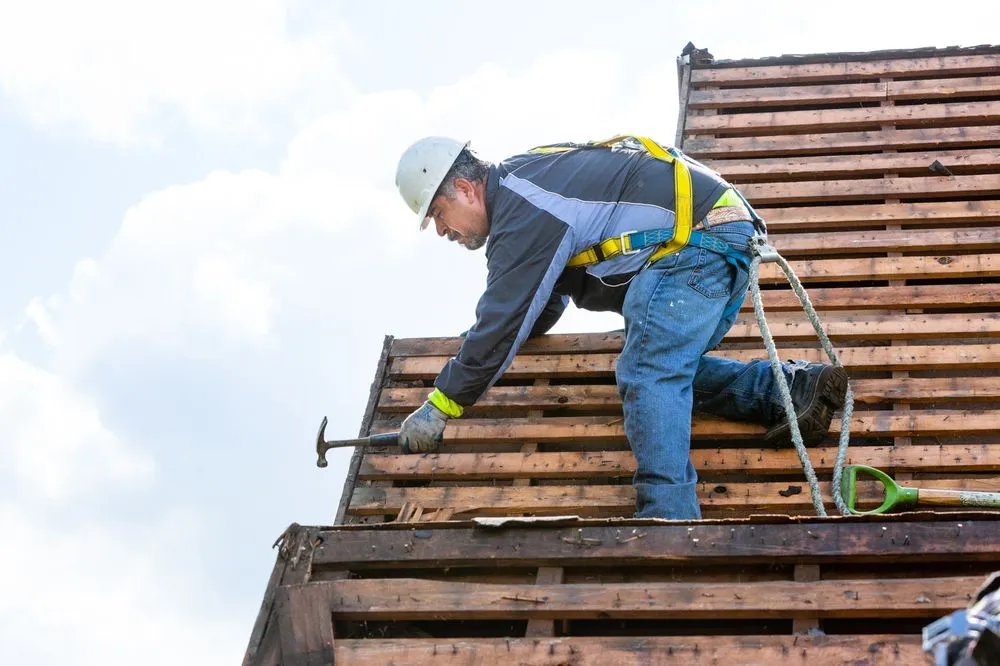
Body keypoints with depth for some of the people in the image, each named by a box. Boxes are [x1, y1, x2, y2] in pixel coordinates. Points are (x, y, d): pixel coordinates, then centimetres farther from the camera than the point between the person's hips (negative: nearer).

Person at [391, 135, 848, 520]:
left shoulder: (522, 211, -14)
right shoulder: (524, 180, 18)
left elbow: (502, 322, -14)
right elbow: (543, 309, 29)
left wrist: (439, 407, -6)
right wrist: (479, 340, 15)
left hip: (692, 240, -11)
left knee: (649, 376, -18)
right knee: (672, 368, 17)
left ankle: (667, 514, -29)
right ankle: (797, 386, 5)